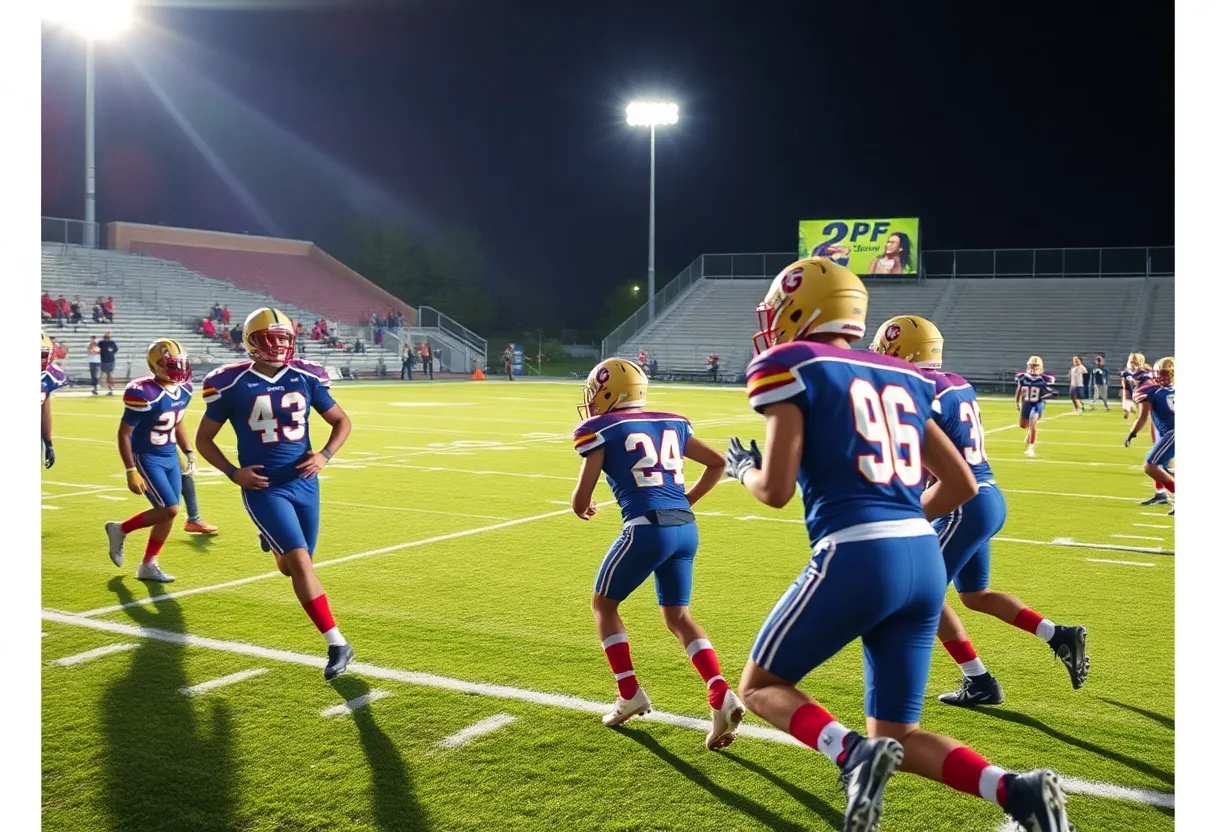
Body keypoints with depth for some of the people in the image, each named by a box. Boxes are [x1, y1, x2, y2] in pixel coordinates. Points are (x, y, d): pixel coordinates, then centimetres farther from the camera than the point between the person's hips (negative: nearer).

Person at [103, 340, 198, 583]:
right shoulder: (145, 394, -24)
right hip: (146, 458, -7)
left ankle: (148, 565, 20)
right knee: (168, 510, -13)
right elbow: (123, 433, -18)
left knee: (168, 515, 6)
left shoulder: (184, 390, -1)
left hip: (170, 457, 7)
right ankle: (120, 530, 12)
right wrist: (131, 471, -21)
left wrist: (189, 452, 12)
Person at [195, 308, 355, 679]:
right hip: (264, 488, -4)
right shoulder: (232, 385, -7)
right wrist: (233, 472, -9)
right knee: (299, 562, -15)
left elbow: (341, 421, 12)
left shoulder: (306, 378, 0)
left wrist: (324, 455, -4)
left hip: (304, 483, 4)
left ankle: (274, 543, 53)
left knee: (294, 566, 14)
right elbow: (203, 439, 4)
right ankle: (337, 644, -8)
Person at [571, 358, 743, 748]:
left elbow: (581, 500, 1)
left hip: (647, 528, -6)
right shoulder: (671, 423, 17)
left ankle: (630, 695, 18)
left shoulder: (601, 430, 1)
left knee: (603, 603, 17)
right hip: (685, 528, 6)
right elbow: (718, 463, 21)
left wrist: (582, 510, 24)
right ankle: (722, 697, -1)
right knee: (677, 615, 16)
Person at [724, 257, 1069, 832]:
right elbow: (962, 486, 18)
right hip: (924, 560, 7)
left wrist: (741, 469, 15)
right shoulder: (902, 379, 19)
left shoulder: (793, 369, 0)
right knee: (895, 737, 16)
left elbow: (776, 491, -6)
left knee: (760, 687, 15)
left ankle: (853, 756, -12)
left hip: (856, 558, -6)